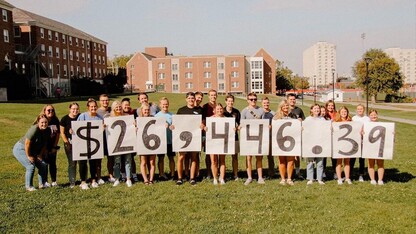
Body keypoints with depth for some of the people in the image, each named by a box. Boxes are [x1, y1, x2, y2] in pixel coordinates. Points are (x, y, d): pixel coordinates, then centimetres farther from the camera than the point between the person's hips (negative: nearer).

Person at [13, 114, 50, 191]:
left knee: (43, 165, 1)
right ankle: (28, 187, -5)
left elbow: (44, 144, 5)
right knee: (31, 166, -18)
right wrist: (28, 156, -19)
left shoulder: (47, 131, -6)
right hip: (20, 149, -8)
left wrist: (40, 155, 0)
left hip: (31, 150, 8)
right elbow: (27, 143, -27)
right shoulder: (34, 129, -29)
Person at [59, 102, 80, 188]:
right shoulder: (64, 119, -5)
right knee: (72, 163, 1)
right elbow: (62, 133, -1)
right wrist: (67, 143, -9)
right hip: (69, 144, -2)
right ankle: (72, 182, 8)